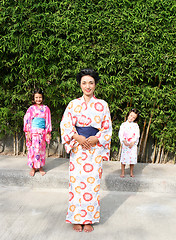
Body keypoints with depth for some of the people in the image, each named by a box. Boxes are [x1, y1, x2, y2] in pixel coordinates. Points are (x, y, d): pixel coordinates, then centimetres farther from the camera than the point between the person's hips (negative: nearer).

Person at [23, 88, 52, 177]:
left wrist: (48, 133, 4)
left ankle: (40, 167, 18)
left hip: (42, 132, 1)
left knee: (41, 149, 6)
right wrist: (27, 133, -5)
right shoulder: (31, 108, 1)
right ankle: (33, 168, 11)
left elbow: (48, 121, 7)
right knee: (32, 149, 0)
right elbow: (27, 120, 1)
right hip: (33, 132, -1)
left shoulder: (46, 108, 5)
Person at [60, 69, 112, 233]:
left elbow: (107, 128, 6)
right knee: (77, 181, 0)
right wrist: (78, 137, -13)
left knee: (92, 181, 1)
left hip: (95, 147, 0)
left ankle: (89, 219, 14)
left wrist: (96, 139, -11)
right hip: (77, 147, 0)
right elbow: (65, 125, 3)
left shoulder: (102, 105, 5)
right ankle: (77, 219, 14)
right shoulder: (73, 104, 6)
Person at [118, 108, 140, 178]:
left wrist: (133, 142, -15)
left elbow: (137, 135, -1)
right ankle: (122, 172, 10)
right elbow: (120, 134, -3)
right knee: (124, 158, -1)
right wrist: (124, 141, -18)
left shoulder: (135, 125, 6)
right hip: (125, 144, -1)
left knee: (132, 158, 3)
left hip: (133, 144, 1)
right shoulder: (123, 124, 4)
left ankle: (131, 173, 17)